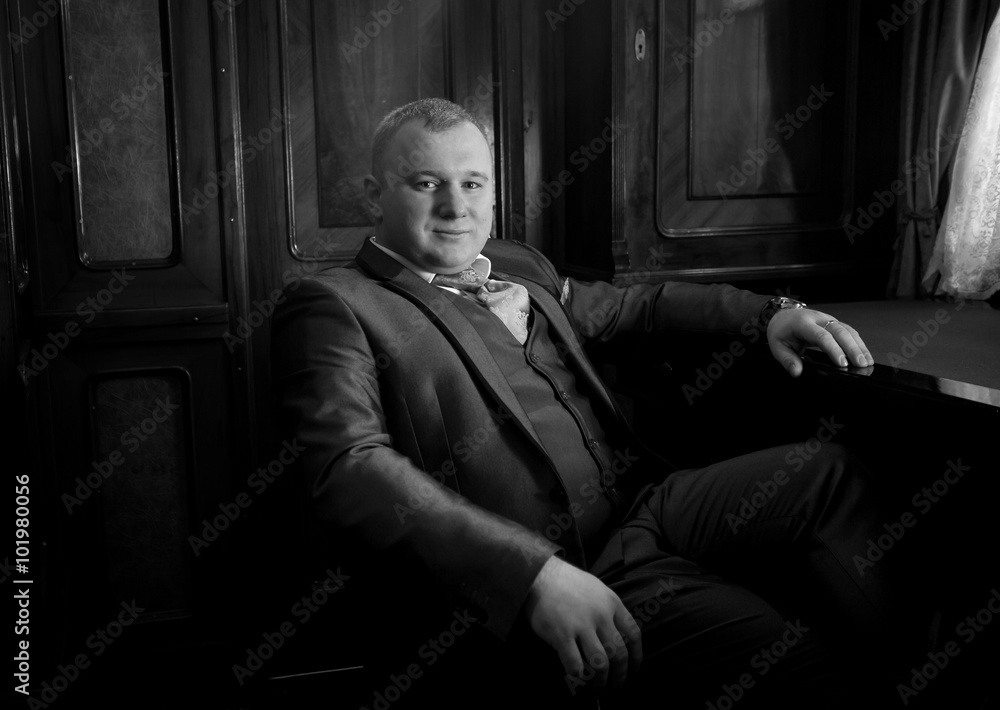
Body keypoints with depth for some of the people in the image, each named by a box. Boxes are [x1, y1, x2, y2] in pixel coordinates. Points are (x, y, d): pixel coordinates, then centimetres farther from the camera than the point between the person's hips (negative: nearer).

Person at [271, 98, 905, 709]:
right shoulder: (333, 306, -3)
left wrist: (770, 313, 16)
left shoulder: (519, 266, 20)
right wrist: (535, 574, -27)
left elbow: (635, 305, 33)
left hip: (643, 505, 8)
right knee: (786, 657, -25)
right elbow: (351, 473, -17)